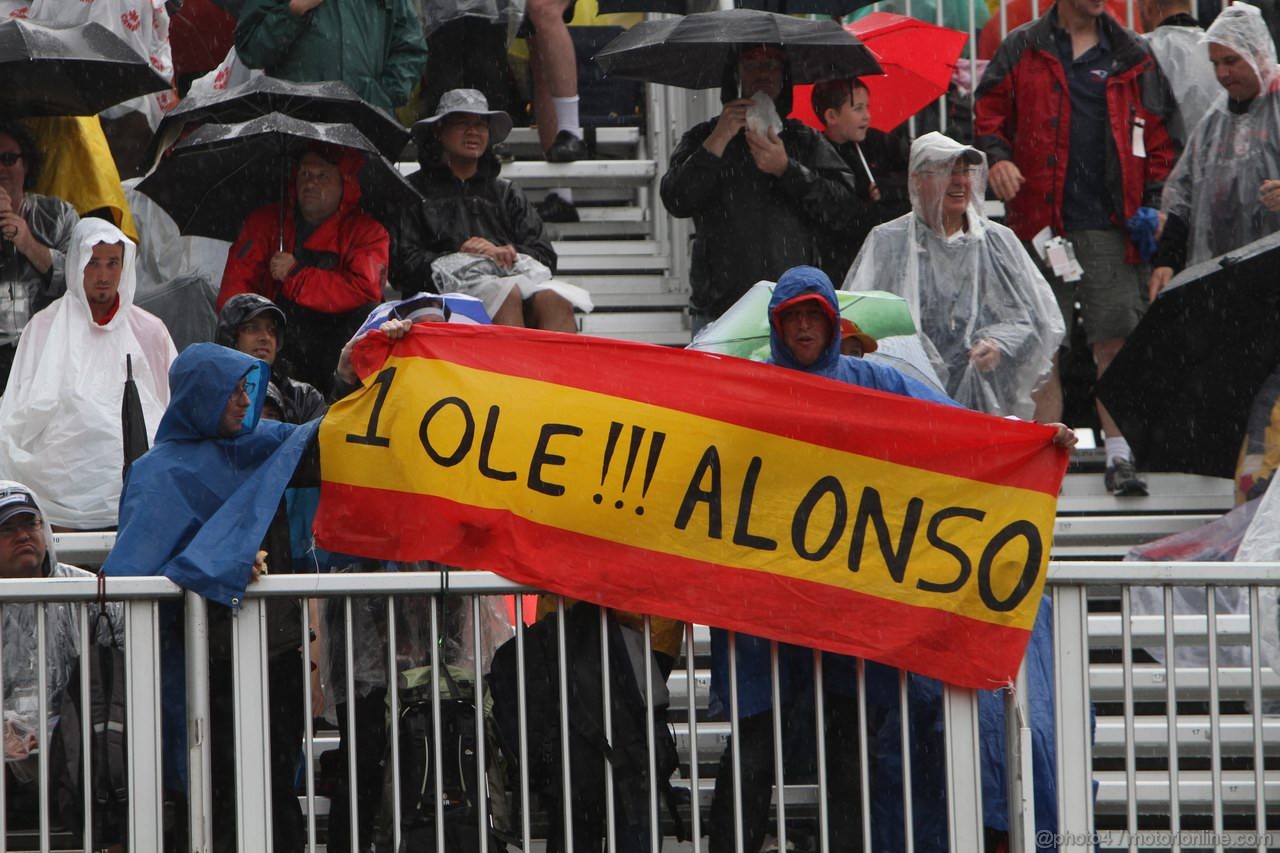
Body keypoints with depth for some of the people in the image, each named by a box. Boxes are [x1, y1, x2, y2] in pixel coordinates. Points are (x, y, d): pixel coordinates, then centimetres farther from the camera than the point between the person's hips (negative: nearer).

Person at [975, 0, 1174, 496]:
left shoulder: (1132, 57, 12)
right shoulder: (1022, 51, 9)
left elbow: (1156, 136, 13)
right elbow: (988, 115, 10)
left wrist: (1155, 201, 2)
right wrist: (996, 156, -11)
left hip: (1110, 224, 0)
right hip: (1040, 219, 0)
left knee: (1115, 337, -5)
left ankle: (1120, 456, -2)